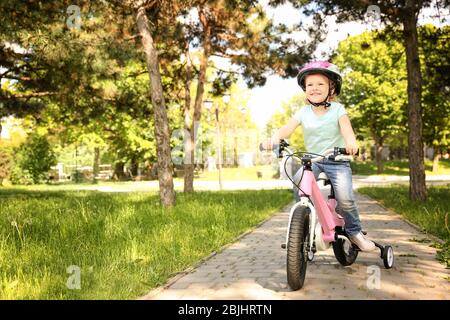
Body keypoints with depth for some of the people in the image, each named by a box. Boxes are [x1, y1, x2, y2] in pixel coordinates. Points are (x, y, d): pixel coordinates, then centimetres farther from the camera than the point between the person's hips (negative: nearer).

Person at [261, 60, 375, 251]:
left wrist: (351, 141, -44)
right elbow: (288, 128, -11)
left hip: (337, 161, -2)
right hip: (312, 161, 3)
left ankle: (355, 232, 6)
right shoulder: (304, 112, 3)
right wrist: (275, 137, -33)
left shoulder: (337, 109, -4)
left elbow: (345, 126, -21)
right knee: (298, 182, -26)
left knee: (344, 197, -21)